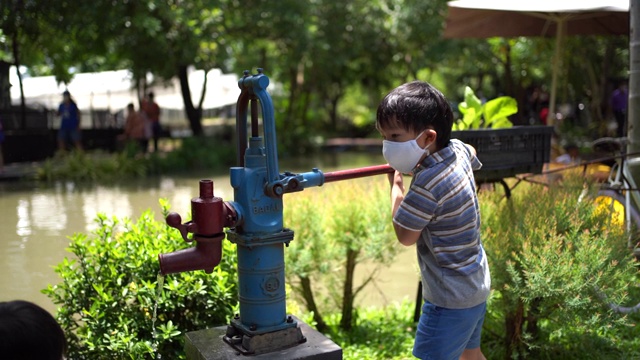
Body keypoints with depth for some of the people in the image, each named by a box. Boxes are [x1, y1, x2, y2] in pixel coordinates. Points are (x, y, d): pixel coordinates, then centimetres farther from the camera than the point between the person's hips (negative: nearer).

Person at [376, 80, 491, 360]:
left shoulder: (427, 185, -28)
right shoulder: (459, 149, -4)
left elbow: (405, 235, -16)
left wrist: (396, 186, -6)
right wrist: (423, 160, 14)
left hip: (450, 298, -9)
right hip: (477, 285, 9)